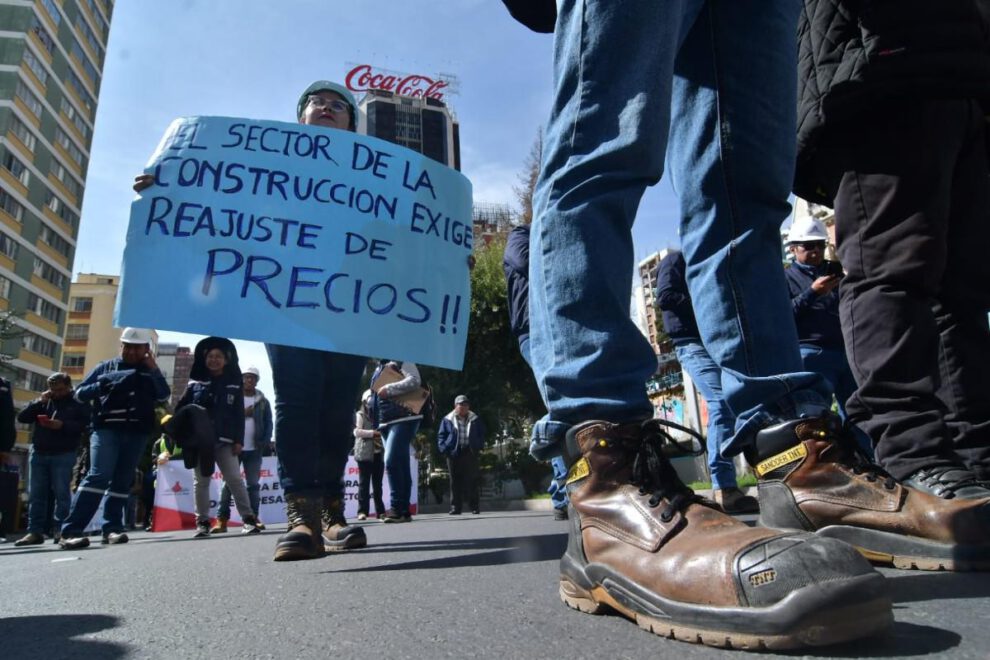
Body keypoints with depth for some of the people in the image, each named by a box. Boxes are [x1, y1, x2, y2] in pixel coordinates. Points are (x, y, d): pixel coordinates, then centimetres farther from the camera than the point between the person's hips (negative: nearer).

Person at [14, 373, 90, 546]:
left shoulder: (79, 403, 4)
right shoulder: (43, 402, 16)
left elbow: (85, 424, -7)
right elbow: (21, 417, 8)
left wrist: (63, 425, -20)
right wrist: (38, 401, -4)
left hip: (63, 455, -4)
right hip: (38, 453, 5)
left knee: (62, 493, -5)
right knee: (36, 494, 2)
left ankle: (61, 530, -3)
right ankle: (35, 531, 5)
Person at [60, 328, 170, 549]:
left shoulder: (150, 372, 16)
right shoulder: (105, 368, 14)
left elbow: (164, 396, 1)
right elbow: (80, 393, 11)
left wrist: (154, 369, -8)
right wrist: (102, 385, -8)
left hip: (137, 433, 2)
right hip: (106, 429, -2)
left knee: (122, 481, 2)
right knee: (99, 475, -16)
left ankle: (112, 528, 6)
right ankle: (70, 531, -17)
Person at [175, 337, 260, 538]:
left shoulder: (234, 385, 8)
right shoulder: (195, 383, 10)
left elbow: (239, 414, 5)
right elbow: (180, 410, 7)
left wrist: (238, 440, -3)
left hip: (225, 440, -1)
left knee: (235, 479, -5)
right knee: (201, 481, 5)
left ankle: (248, 519, -3)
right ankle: (202, 522, 12)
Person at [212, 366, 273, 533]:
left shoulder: (263, 401, 9)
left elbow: (268, 424, 7)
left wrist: (265, 444, -4)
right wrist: (242, 413, -12)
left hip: (254, 450, 2)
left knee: (254, 484, 4)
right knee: (229, 483, 0)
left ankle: (254, 517, 8)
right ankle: (222, 519, 1)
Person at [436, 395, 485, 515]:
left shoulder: (475, 419, 10)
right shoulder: (447, 420, 4)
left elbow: (481, 434, 18)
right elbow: (441, 435, 6)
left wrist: (479, 447, 4)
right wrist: (444, 449, -6)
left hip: (470, 453, 1)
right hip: (453, 454, -1)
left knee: (472, 481, 1)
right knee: (455, 481, 2)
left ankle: (474, 506, 6)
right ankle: (455, 507, 7)